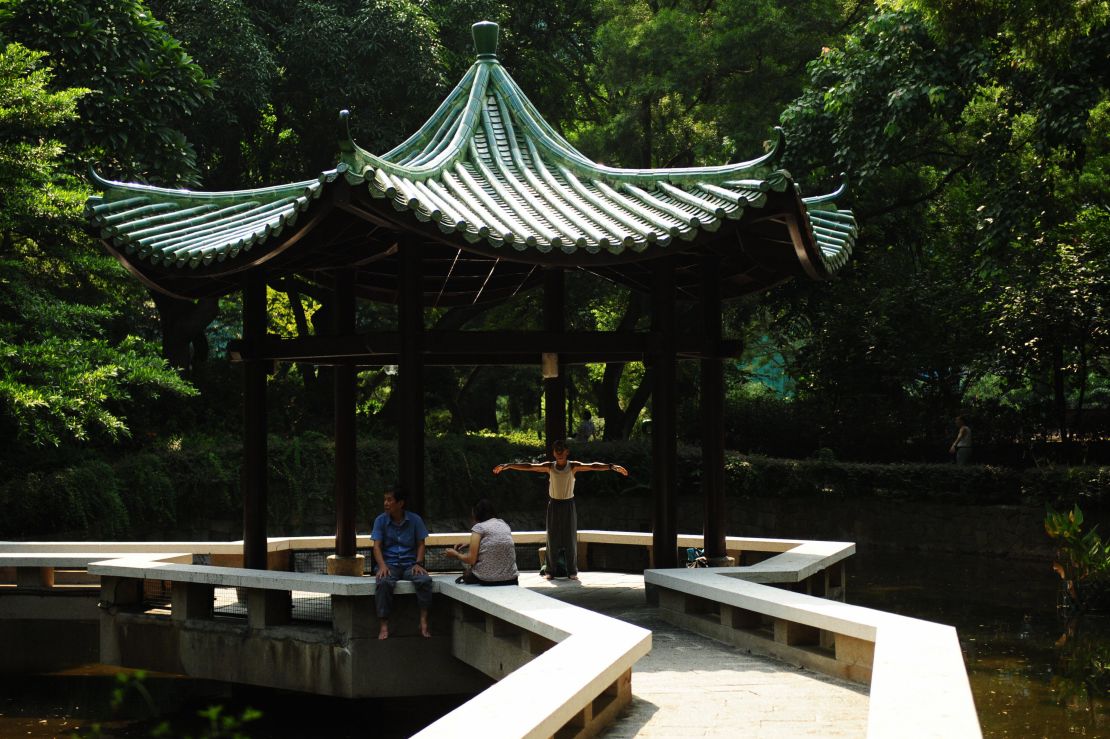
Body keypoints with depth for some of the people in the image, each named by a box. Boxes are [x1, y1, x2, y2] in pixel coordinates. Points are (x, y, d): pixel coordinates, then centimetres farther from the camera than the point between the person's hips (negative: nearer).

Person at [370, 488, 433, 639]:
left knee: (425, 580, -31)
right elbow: (377, 546, 0)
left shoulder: (415, 520, 6)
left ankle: (423, 623, -26)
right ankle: (384, 627, -33)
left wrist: (418, 563, -9)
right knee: (383, 583, -34)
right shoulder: (381, 520, 5)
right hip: (389, 564, -1)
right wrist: (382, 565, -18)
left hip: (410, 564, 1)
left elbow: (420, 544, 9)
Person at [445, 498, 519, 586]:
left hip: (485, 579, -5)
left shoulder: (479, 527, -4)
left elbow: (471, 560, -8)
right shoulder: (504, 524, 14)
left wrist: (456, 554, 10)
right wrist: (468, 544, 27)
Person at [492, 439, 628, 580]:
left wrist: (611, 466, -31)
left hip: (568, 505, -1)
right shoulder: (549, 467, -1)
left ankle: (572, 571, 8)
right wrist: (508, 465, -14)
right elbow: (528, 466, -7)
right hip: (554, 505, 1)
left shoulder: (574, 467, -5)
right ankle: (550, 570, 8)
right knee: (552, 539, 2)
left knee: (570, 538, 1)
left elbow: (592, 466, -18)